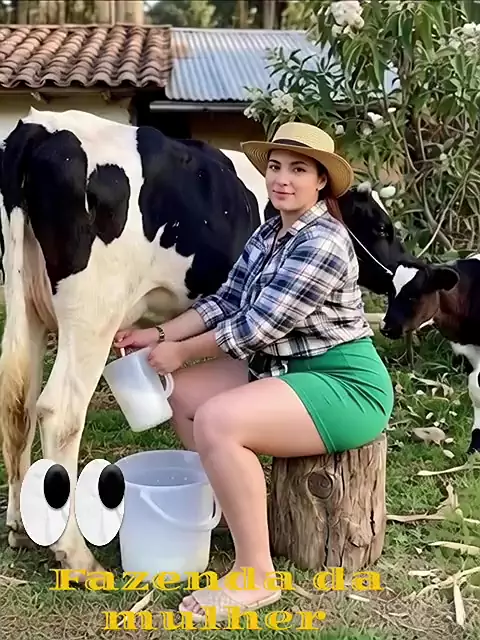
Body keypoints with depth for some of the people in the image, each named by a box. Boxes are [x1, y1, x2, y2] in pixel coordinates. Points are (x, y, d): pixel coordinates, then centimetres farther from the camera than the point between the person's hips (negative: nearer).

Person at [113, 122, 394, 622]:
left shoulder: (323, 243, -20)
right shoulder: (267, 235, 8)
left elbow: (258, 324, -21)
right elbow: (226, 301, 7)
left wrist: (182, 351, -11)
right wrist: (159, 334, -4)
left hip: (346, 384, -10)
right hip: (286, 369, 10)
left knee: (219, 420, -28)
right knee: (184, 392, 8)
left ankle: (255, 576, -14)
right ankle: (227, 503, 24)